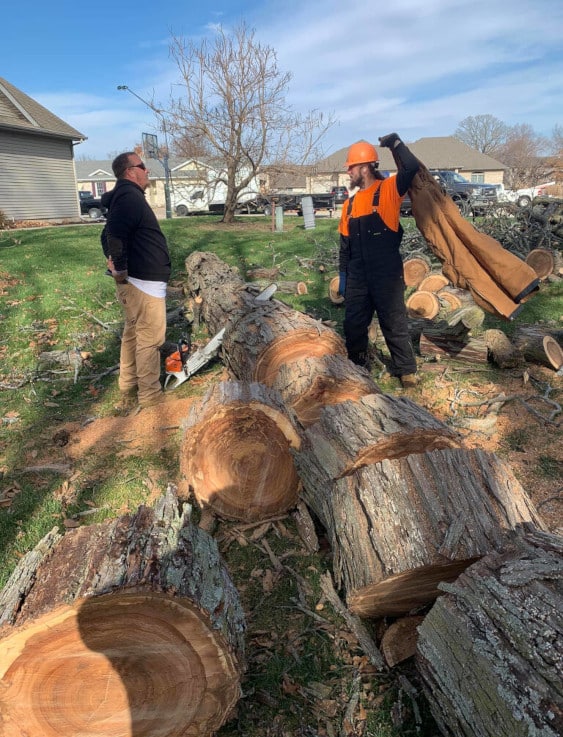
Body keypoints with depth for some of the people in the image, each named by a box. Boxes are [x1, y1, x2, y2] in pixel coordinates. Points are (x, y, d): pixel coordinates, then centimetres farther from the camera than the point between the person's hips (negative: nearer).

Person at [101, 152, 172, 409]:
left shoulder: (123, 196, 19)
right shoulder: (130, 196, -14)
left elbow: (108, 234, 23)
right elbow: (116, 234, -29)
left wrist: (114, 261, 11)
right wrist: (121, 268, -21)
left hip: (135, 280, 11)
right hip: (144, 281, -11)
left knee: (133, 335, 16)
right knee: (150, 339, -4)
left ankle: (129, 393, 26)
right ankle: (150, 397, 5)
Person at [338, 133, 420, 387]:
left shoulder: (388, 190, -4)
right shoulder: (350, 203, 13)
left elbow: (411, 168, -21)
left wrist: (395, 142, -11)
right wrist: (343, 275, 14)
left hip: (387, 275, -6)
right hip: (358, 277, 6)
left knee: (395, 324, 2)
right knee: (353, 324, 11)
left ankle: (406, 370, 16)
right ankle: (356, 365, 30)